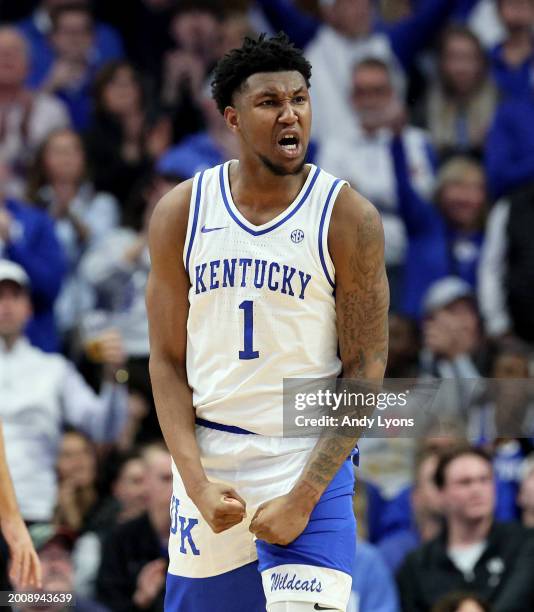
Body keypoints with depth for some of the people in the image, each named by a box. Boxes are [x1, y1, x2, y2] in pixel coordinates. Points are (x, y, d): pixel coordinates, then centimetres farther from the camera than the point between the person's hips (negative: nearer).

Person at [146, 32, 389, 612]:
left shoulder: (348, 217, -6)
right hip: (206, 461, 3)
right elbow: (168, 361, 4)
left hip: (309, 464, -3)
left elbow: (365, 369, -7)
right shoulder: (180, 213, 1)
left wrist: (303, 497, -14)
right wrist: (197, 483, -9)